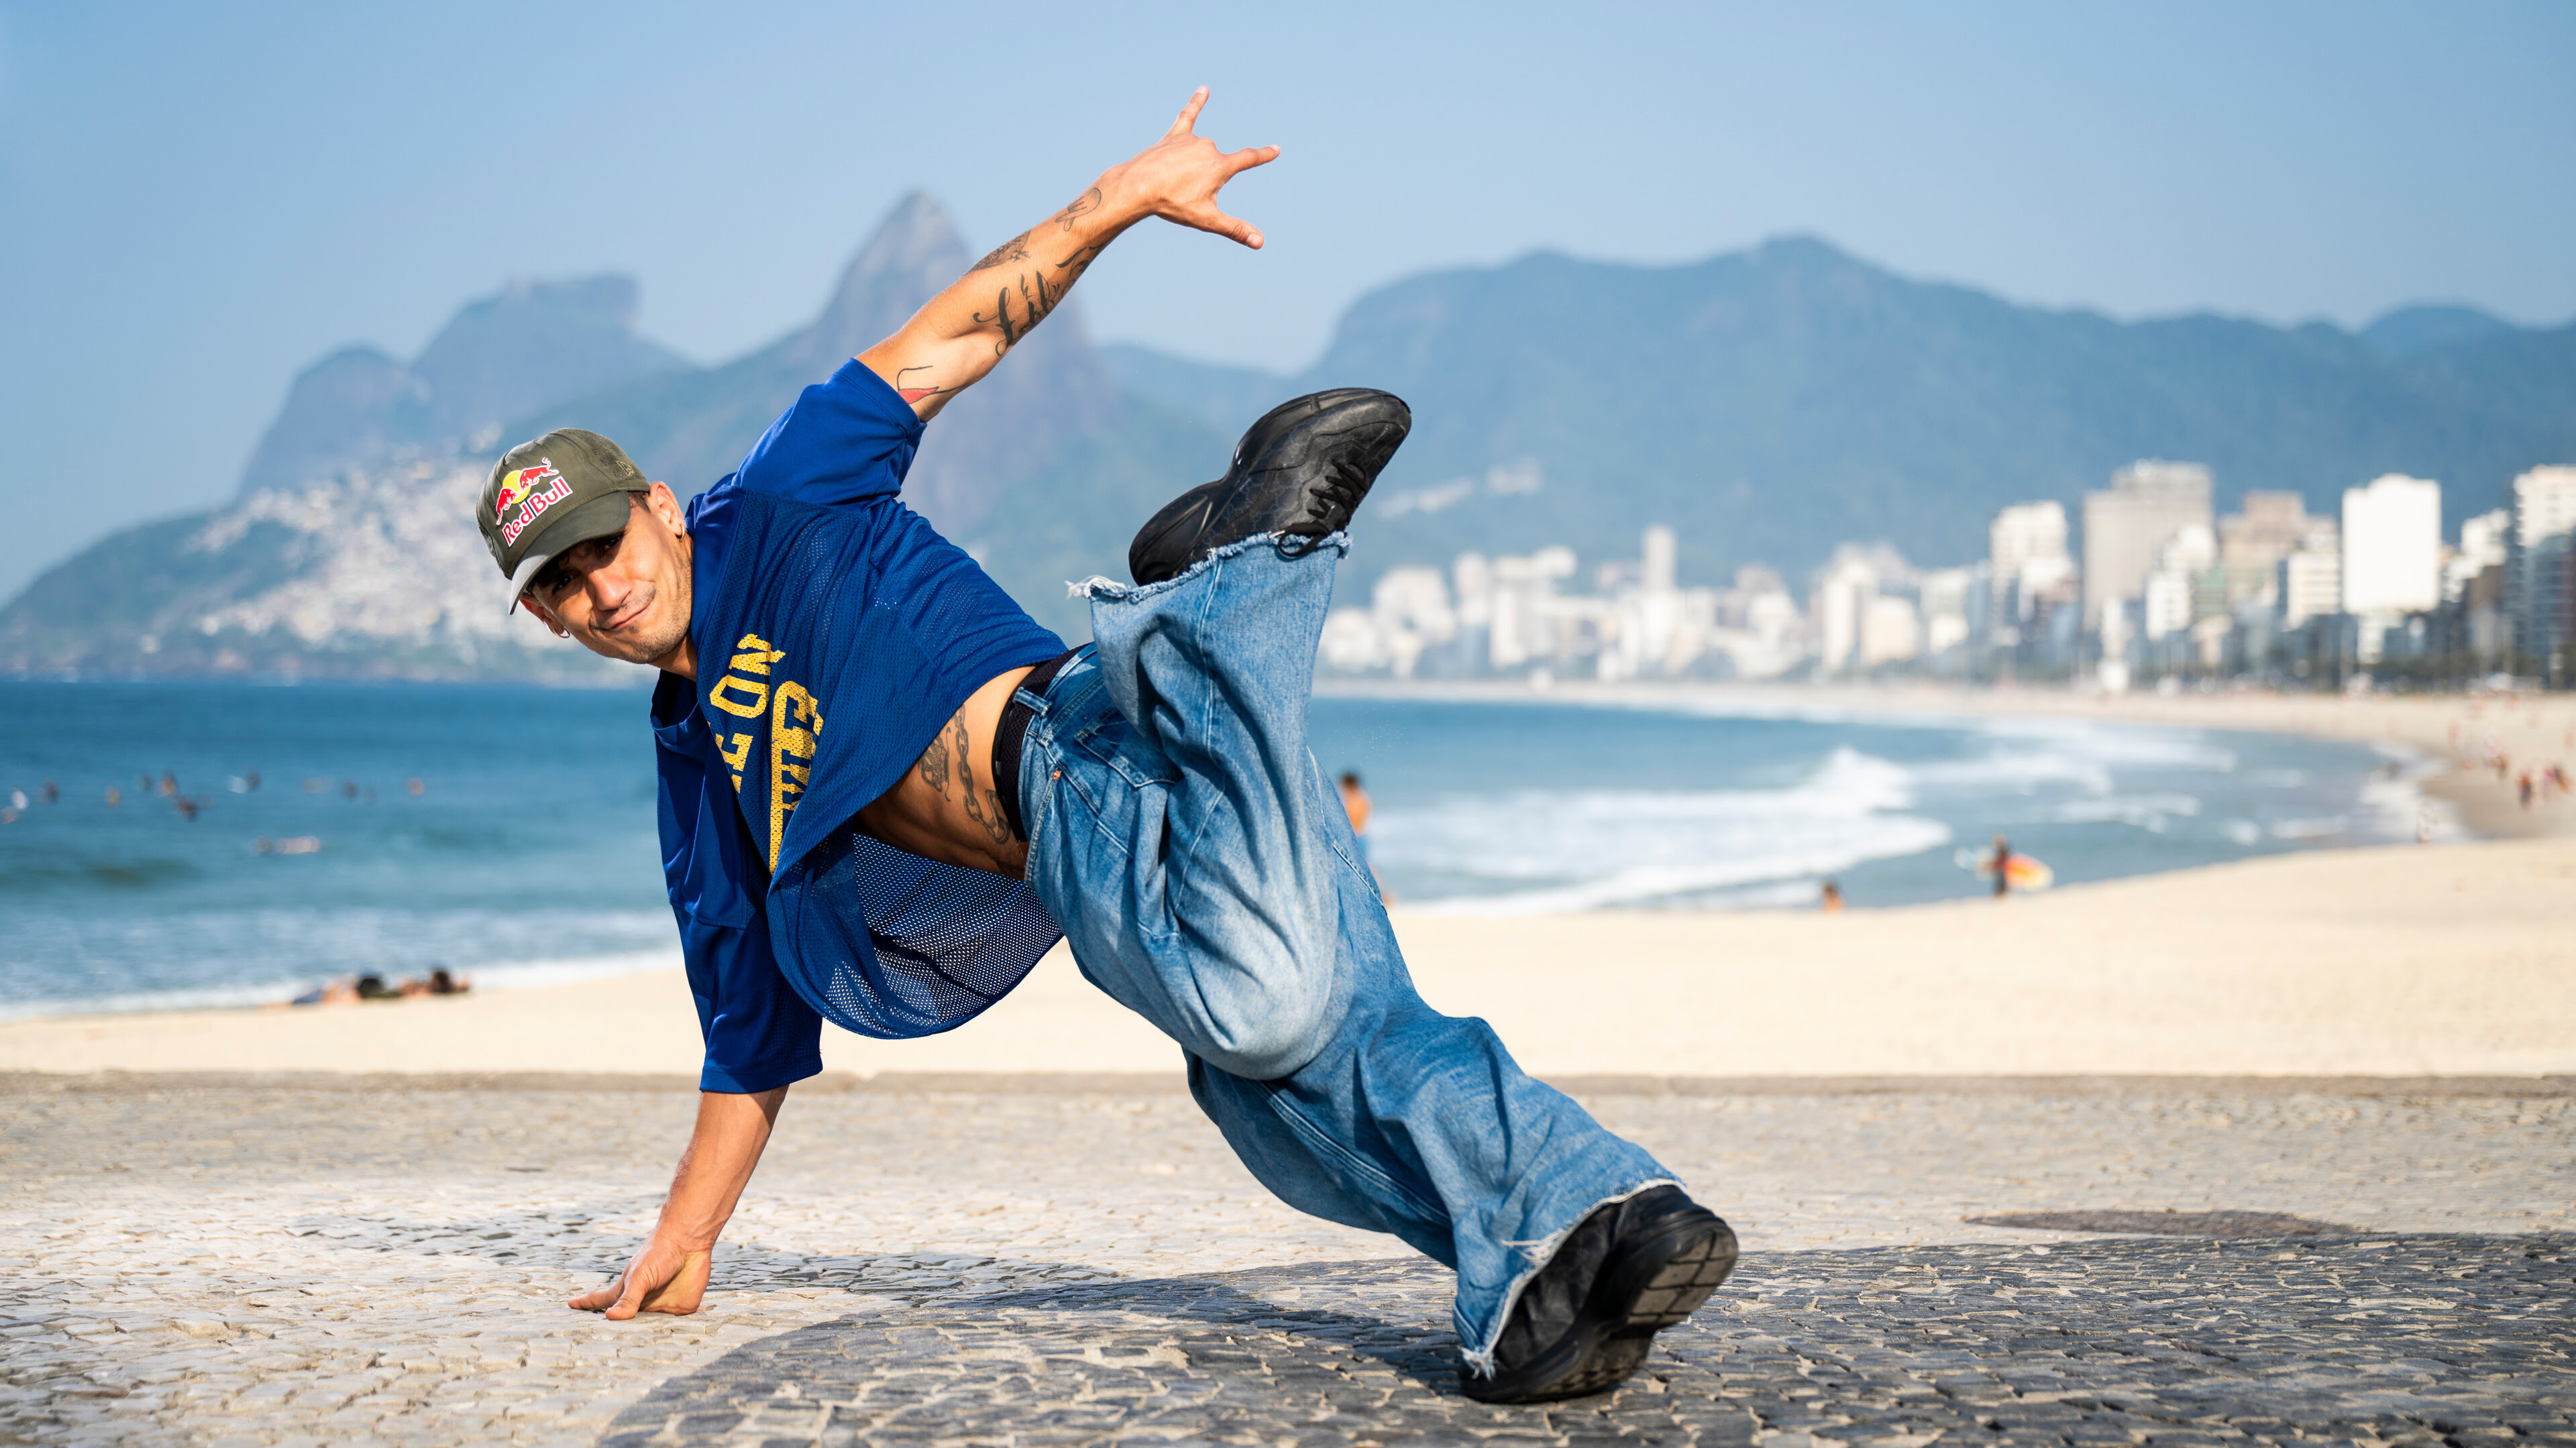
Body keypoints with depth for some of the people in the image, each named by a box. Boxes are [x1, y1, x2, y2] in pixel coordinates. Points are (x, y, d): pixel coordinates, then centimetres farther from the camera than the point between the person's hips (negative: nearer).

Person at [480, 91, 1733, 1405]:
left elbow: (951, 338, 13)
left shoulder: (772, 509, 17)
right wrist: (683, 1242, 36)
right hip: (1065, 859, 5)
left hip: (1070, 741, -5)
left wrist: (1115, 201, 3)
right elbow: (756, 1029, 38)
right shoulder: (695, 768, 33)